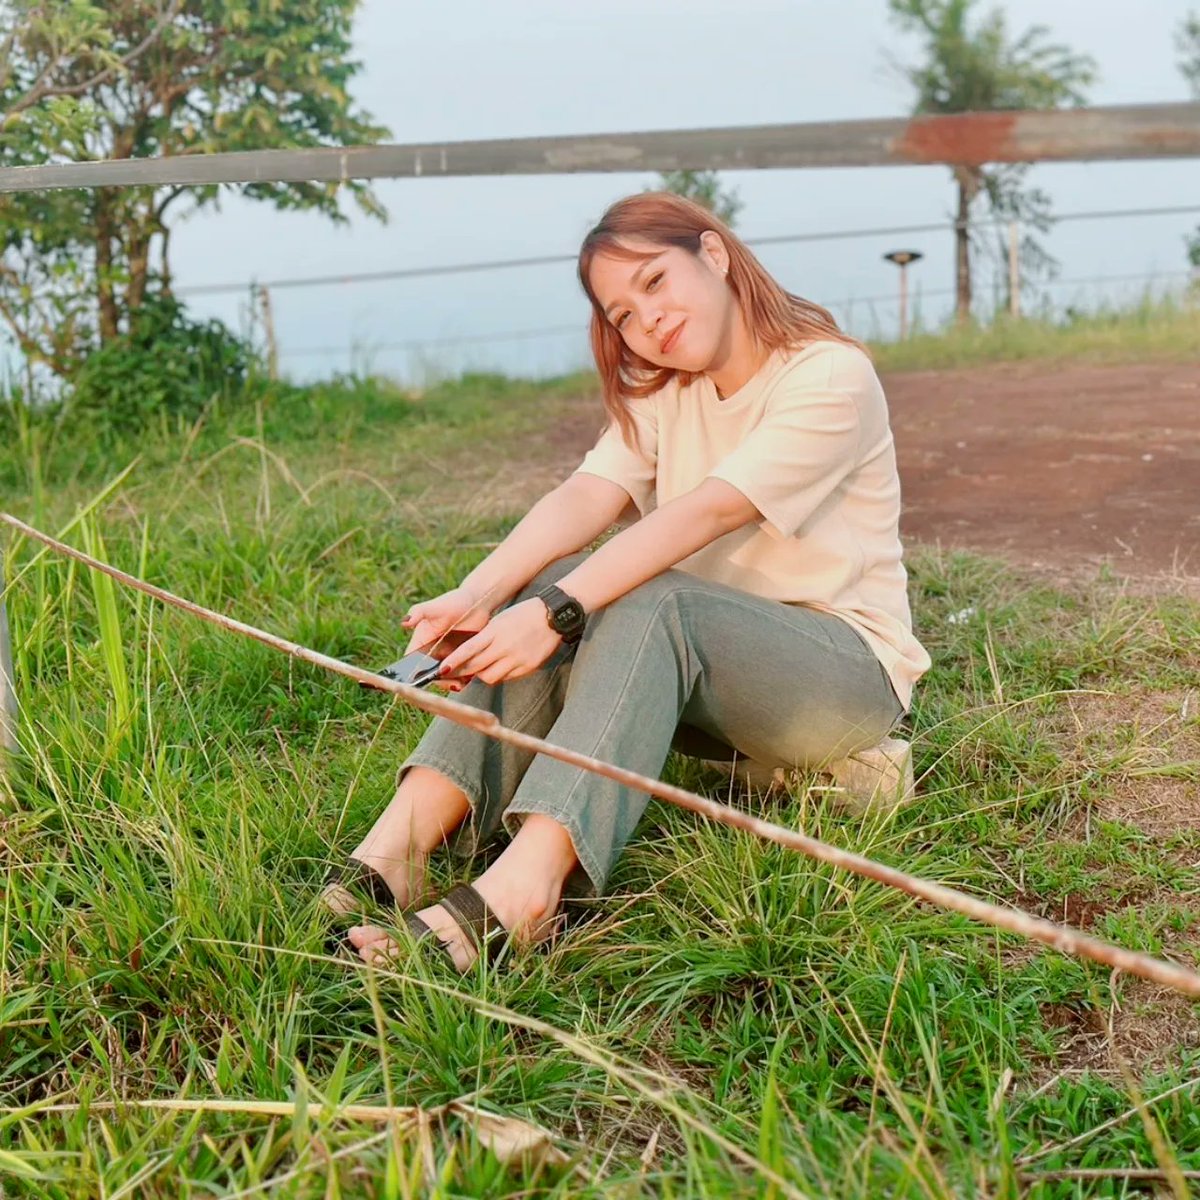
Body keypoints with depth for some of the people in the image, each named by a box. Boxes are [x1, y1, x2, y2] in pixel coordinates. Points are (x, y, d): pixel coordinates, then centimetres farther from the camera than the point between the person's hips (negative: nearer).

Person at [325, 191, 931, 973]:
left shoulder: (831, 377, -14)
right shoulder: (662, 396, 8)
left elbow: (699, 516, -28)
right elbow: (585, 498, -11)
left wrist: (556, 612, -38)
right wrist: (474, 597, -29)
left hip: (851, 665, -6)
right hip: (711, 669, 6)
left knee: (650, 604, -34)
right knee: (555, 584, -22)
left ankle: (520, 888, -52)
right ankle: (392, 853, -36)